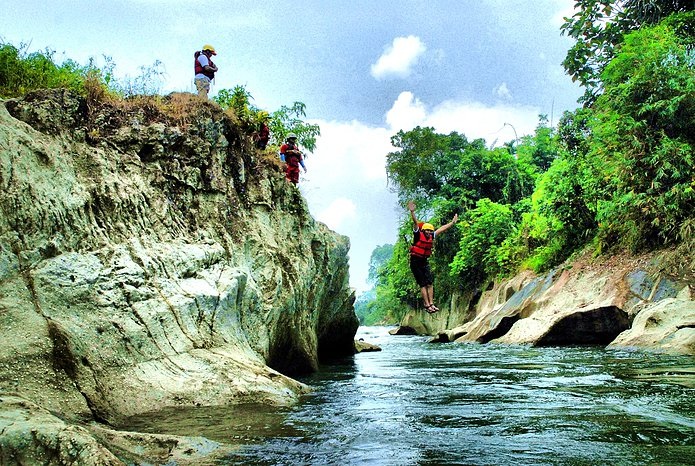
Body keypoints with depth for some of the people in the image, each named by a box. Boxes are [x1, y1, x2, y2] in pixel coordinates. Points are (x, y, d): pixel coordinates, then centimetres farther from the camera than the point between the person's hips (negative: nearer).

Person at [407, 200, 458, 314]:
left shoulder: (431, 236, 6)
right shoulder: (418, 234, -10)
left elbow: (442, 229, 15)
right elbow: (416, 222, -25)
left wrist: (453, 222, 22)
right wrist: (412, 212, -39)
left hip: (424, 262, 6)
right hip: (415, 262, -6)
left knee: (430, 284, -1)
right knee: (423, 285, -6)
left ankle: (431, 304, 0)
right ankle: (427, 305, -5)